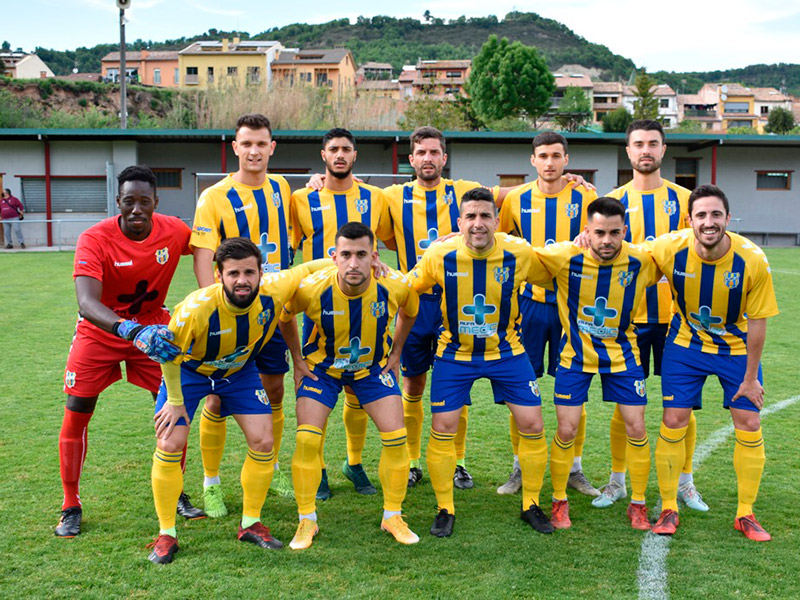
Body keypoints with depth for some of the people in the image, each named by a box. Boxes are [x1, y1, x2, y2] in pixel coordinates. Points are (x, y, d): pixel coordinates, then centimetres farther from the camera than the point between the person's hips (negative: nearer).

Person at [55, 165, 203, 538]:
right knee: (76, 415, -3)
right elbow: (86, 302, -41)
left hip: (153, 329, 2)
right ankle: (71, 508, 12)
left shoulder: (174, 232, -16)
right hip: (99, 334, -2)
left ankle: (176, 495, 18)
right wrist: (132, 331, -56)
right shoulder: (94, 240, -27)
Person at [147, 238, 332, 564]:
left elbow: (308, 267, -10)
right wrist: (175, 401, -14)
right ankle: (166, 535, 5)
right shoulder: (196, 308, -38)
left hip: (240, 369, 3)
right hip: (188, 370, -3)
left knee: (263, 442, -4)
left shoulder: (272, 292, -30)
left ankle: (251, 523, 14)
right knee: (169, 446, -11)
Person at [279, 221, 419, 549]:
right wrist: (298, 359, -3)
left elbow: (409, 312, 1)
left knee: (396, 438, -7)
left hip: (374, 366, 1)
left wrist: (395, 353, 2)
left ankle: (393, 516, 13)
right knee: (307, 439, -11)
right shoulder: (312, 289, -30)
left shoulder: (396, 286, -26)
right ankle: (307, 520, 8)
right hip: (322, 366, -1)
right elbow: (284, 318, -5)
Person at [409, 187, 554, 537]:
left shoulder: (519, 253, -17)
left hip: (506, 350, 1)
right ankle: (445, 510, 17)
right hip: (455, 353, 0)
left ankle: (531, 505, 20)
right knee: (442, 428, -2)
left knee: (532, 424, -1)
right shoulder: (440, 255, -17)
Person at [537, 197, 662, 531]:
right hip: (575, 353, -1)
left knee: (636, 429, 1)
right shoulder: (565, 257, -21)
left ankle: (638, 504, 21)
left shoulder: (641, 261, -16)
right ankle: (559, 502, 21)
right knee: (567, 430, -1)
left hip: (622, 353, 1)